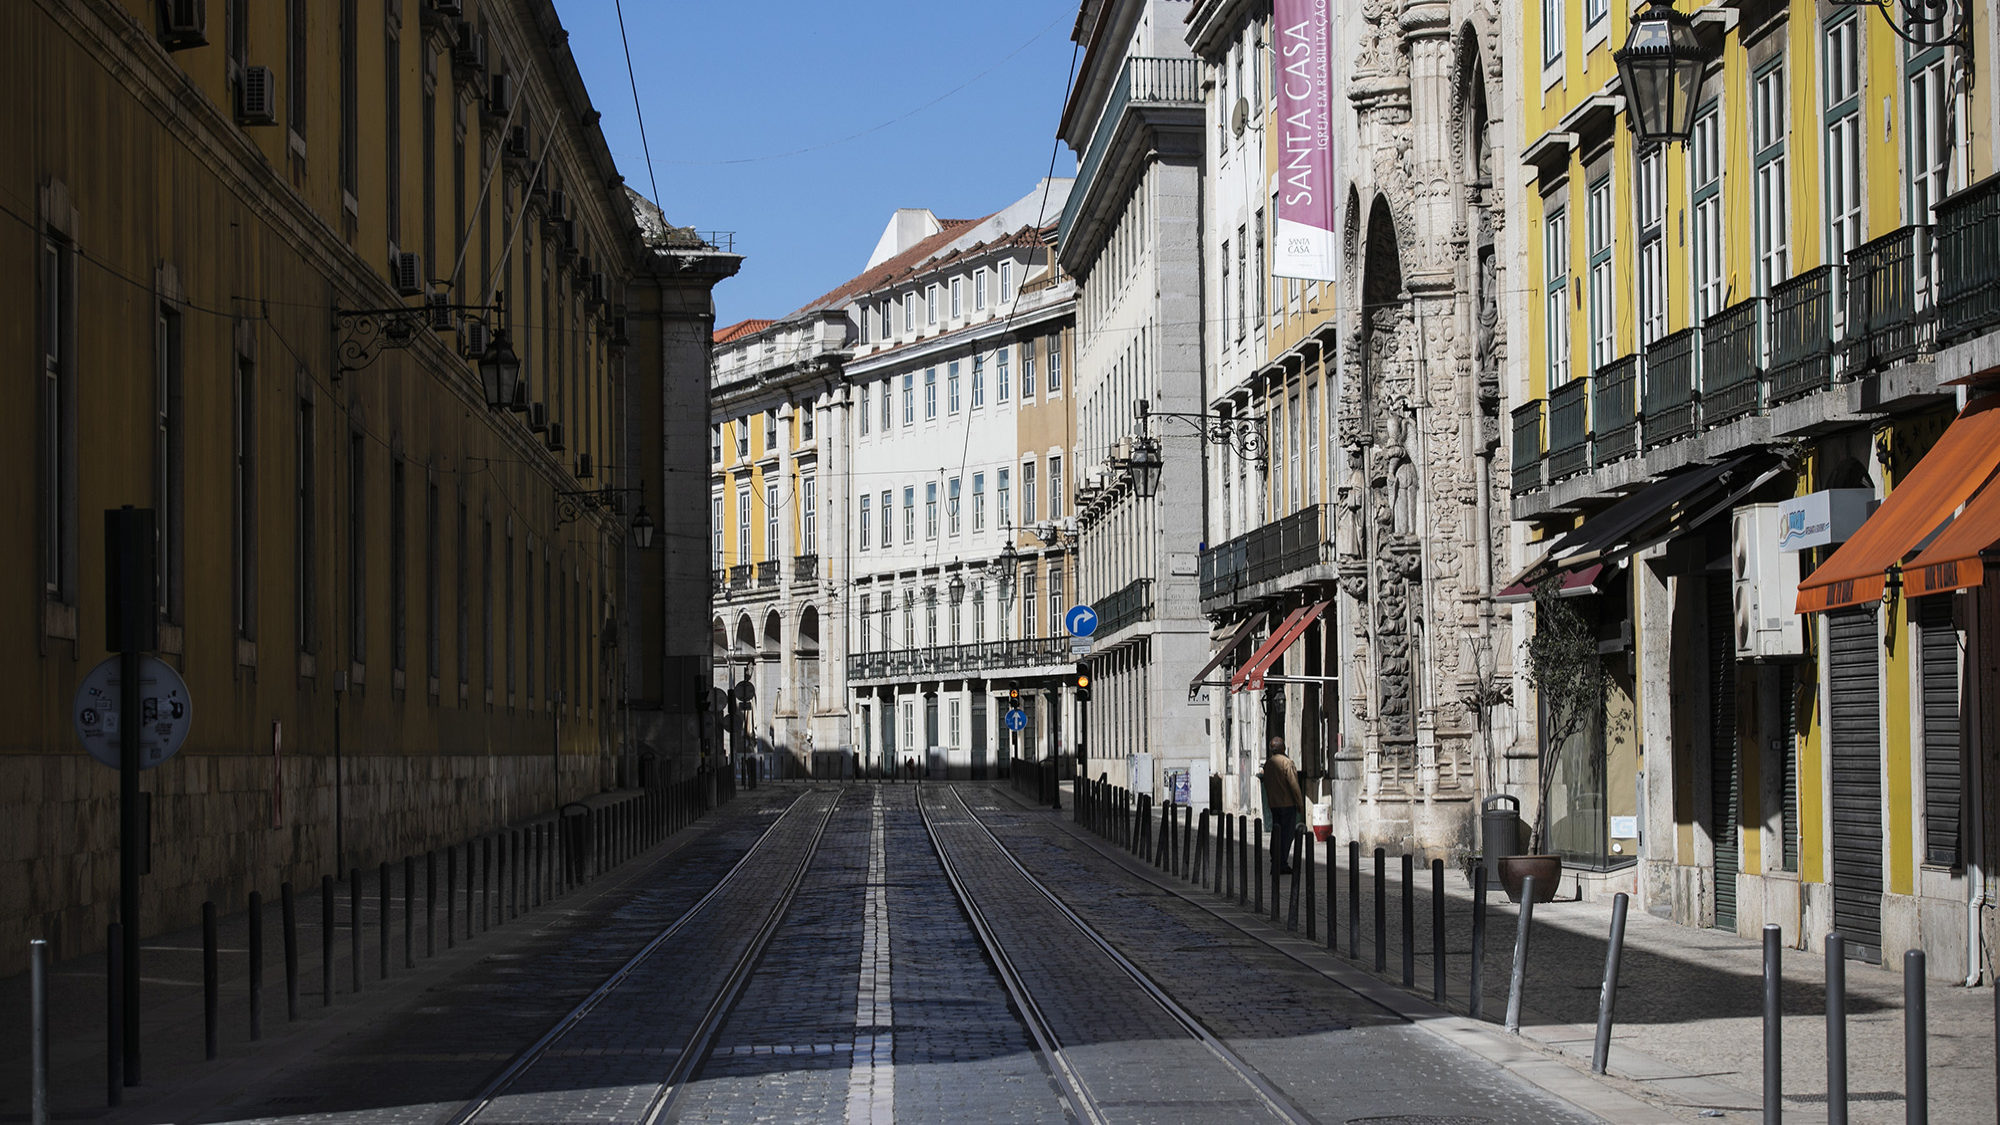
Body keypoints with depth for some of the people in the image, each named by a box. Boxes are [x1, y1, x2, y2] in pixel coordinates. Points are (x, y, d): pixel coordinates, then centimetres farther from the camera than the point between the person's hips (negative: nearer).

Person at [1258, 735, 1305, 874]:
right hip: (1287, 803, -7)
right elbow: (1293, 784, -15)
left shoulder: (1268, 763, 8)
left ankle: (1275, 863, 13)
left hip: (1273, 804, 7)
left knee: (1276, 833, 13)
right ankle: (1282, 864, -5)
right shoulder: (1286, 762, -14)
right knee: (1287, 833, -3)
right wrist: (1300, 803, -9)